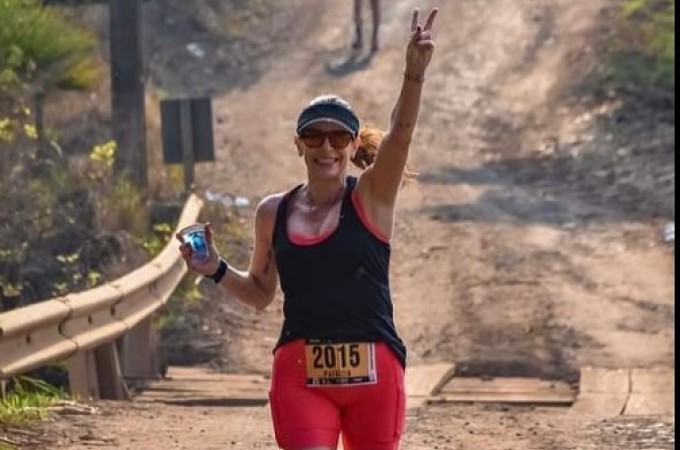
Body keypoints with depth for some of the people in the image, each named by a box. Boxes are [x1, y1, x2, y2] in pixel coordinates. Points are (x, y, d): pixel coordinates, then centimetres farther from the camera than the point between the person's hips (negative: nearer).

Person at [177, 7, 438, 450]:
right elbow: (261, 292, 19)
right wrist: (216, 269, 1)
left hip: (372, 368, -1)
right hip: (300, 370, 1)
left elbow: (400, 134, -20)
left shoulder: (371, 197, -2)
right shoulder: (273, 212, 7)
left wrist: (414, 74, -36)